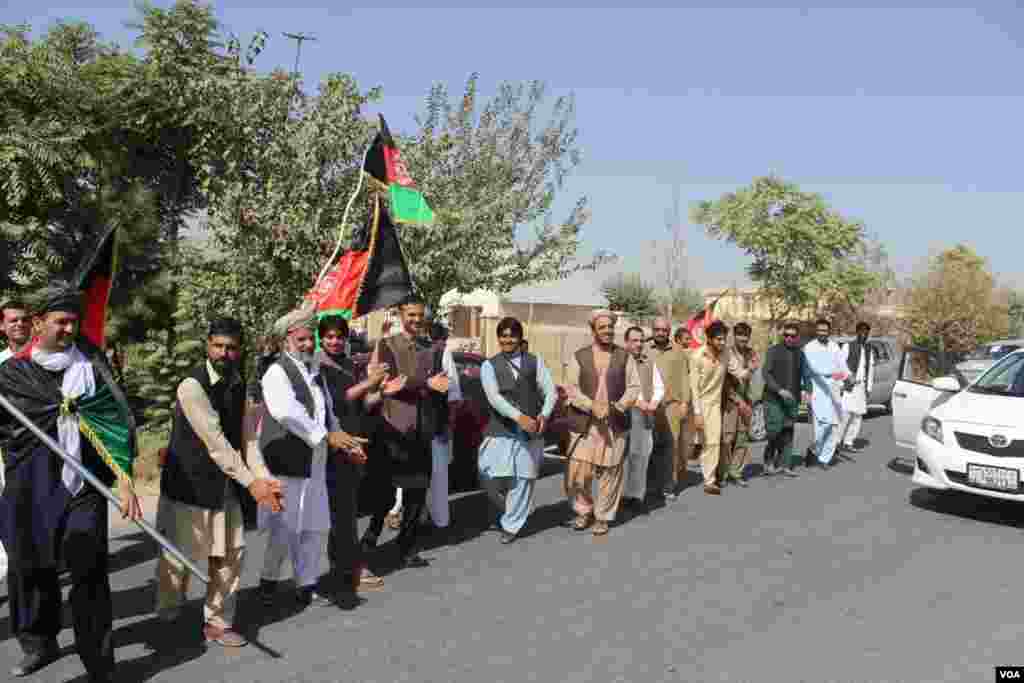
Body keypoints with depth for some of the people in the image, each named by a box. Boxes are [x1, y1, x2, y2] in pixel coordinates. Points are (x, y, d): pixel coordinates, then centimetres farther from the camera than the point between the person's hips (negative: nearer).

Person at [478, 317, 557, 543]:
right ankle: (503, 510, 28)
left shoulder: (535, 362, 8)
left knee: (522, 480, 6)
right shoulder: (489, 365, 2)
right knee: (491, 478, -4)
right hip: (501, 431, -1)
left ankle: (511, 525, 23)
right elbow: (493, 397, -12)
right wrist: (519, 417, -24)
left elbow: (550, 391, 3)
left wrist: (544, 415, -16)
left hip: (530, 432, 1)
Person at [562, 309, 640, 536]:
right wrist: (591, 405, -17)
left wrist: (616, 407, -14)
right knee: (577, 474, -2)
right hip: (584, 423, 0)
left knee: (609, 473, 5)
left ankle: (603, 517, 21)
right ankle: (584, 510, 24)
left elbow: (634, 387, 2)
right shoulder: (579, 356, 5)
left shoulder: (624, 357, 7)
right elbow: (571, 388, -2)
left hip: (615, 424, 0)